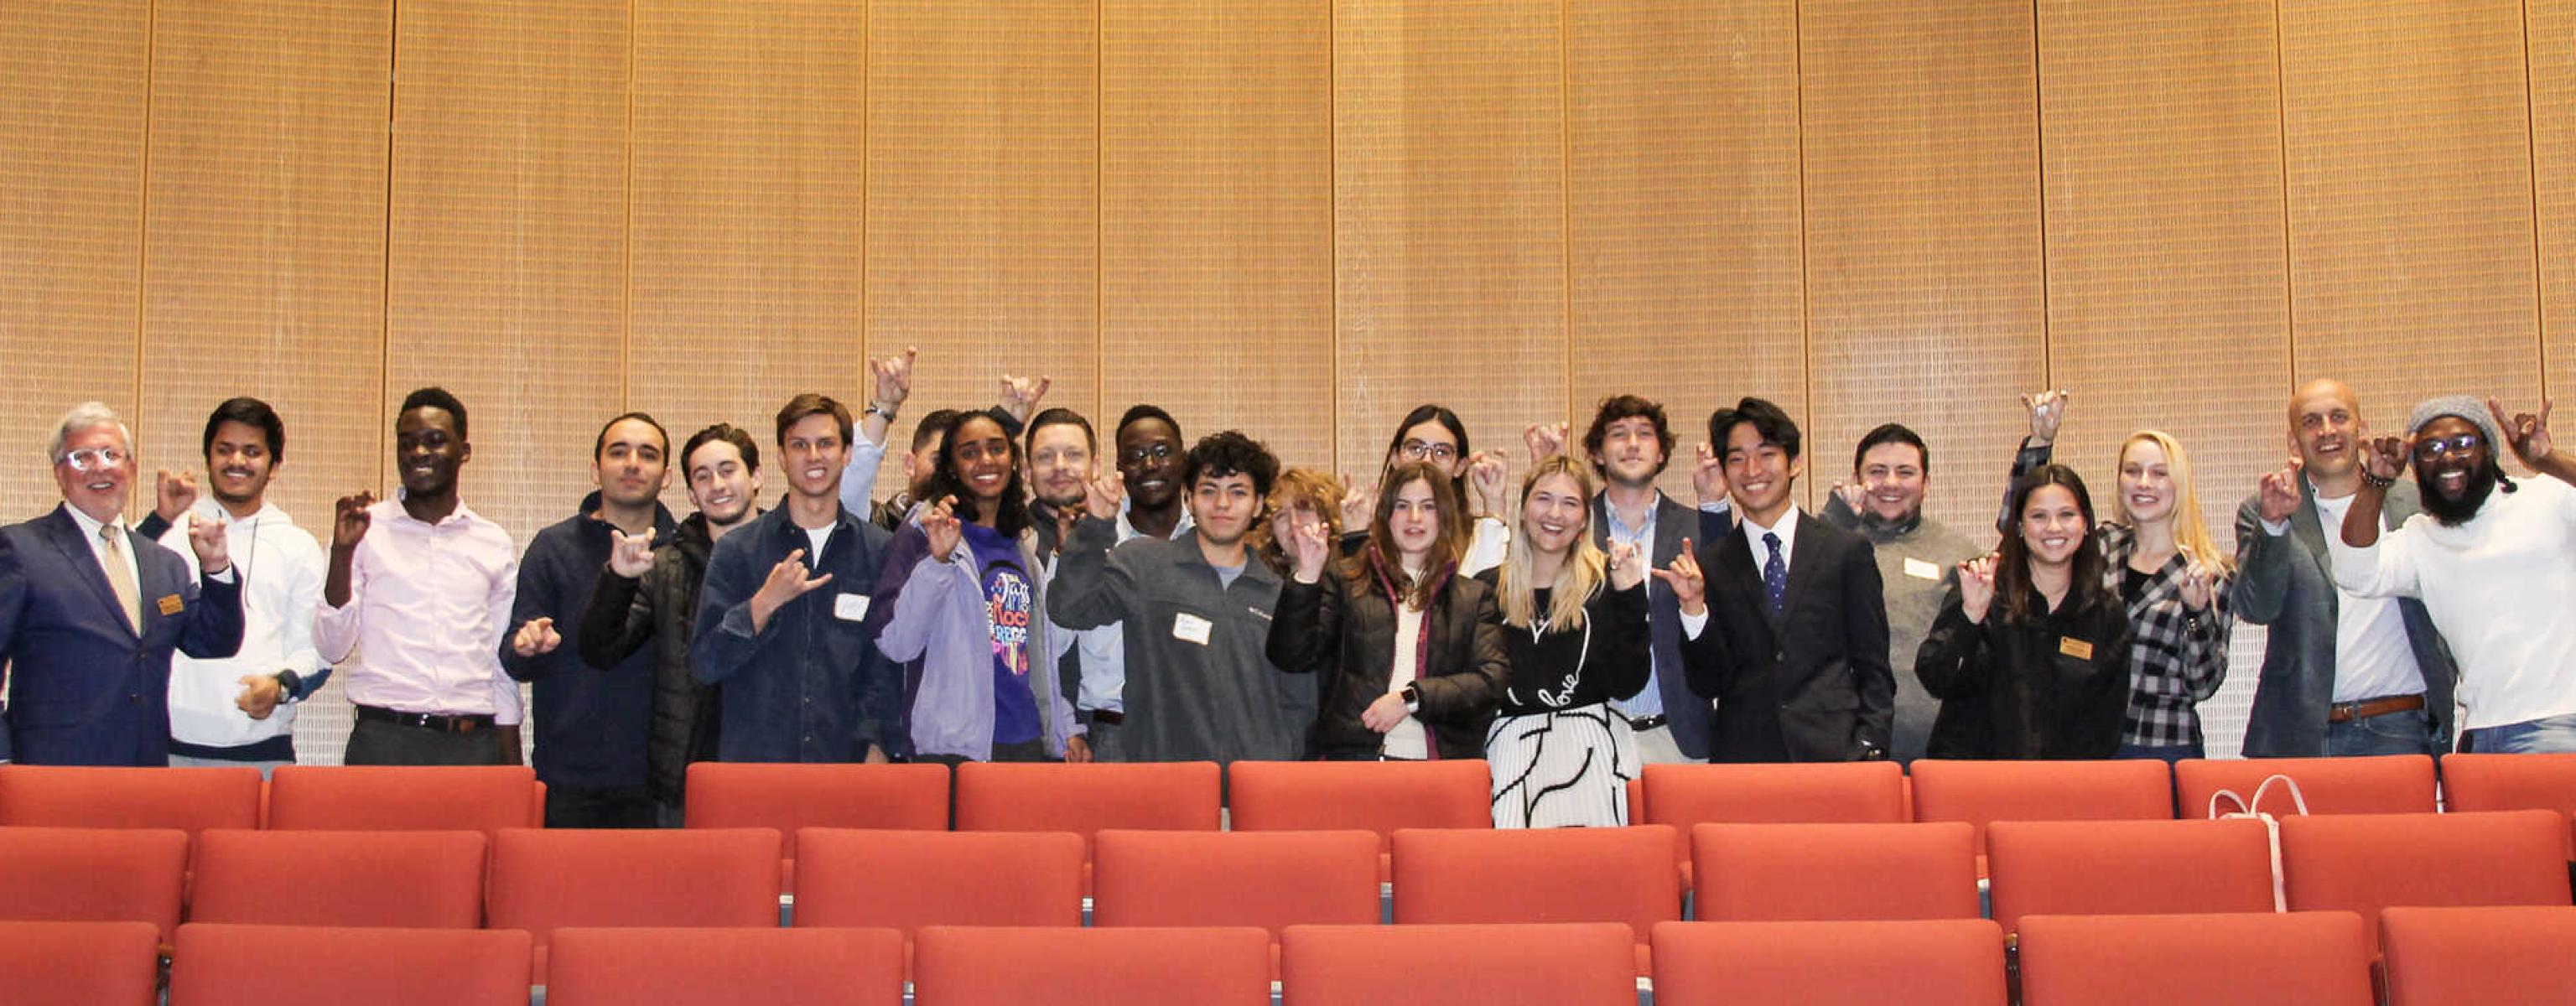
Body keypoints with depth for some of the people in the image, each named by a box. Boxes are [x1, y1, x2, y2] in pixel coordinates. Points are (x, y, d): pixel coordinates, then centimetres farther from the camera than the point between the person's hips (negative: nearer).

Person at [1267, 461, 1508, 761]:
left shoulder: (1473, 596, 14)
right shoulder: (1344, 582, 11)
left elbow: (1490, 680, 2)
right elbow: (1291, 658, 2)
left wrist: (1411, 697, -9)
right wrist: (1307, 576, -9)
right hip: (1352, 759, -1)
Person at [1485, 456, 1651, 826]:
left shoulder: (1606, 582, 6)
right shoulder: (1488, 587, 10)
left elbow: (1626, 684, -2)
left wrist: (1631, 597, -7)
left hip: (1591, 744, -1)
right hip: (1511, 748, 1)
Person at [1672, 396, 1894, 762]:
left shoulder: (1847, 551, 7)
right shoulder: (1709, 565, 8)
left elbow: (1875, 672, 8)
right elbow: (1708, 685, 5)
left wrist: (1867, 750, -3)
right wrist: (1693, 606, -8)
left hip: (1833, 756, 0)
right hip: (1741, 758, 0)